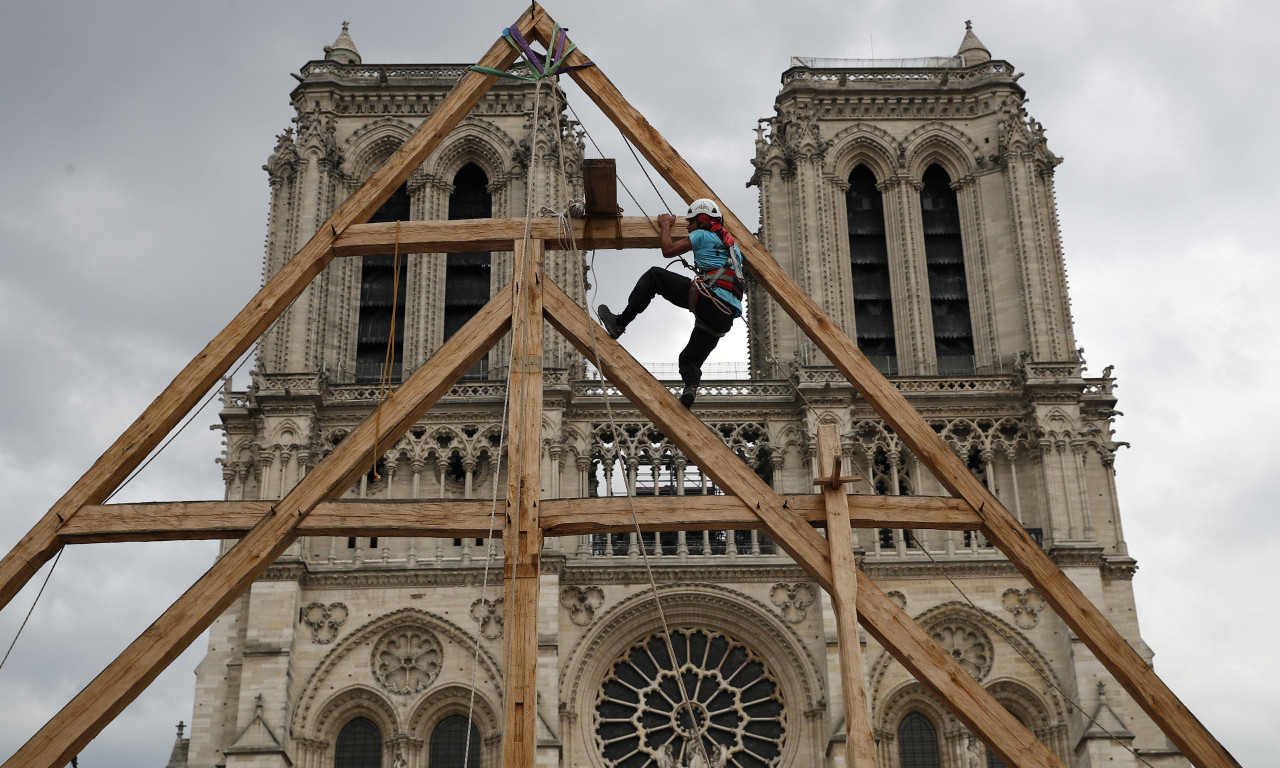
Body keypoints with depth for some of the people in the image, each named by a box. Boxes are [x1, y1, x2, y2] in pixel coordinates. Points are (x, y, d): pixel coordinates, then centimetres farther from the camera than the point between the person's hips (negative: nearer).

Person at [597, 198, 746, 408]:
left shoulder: (702, 235, 10)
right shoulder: (733, 245, 32)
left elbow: (668, 250, 11)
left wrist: (665, 225, 29)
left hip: (707, 298, -7)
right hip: (726, 317, 7)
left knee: (654, 275, 8)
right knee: (689, 358, 15)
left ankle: (619, 322, 3)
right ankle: (691, 386, -20)